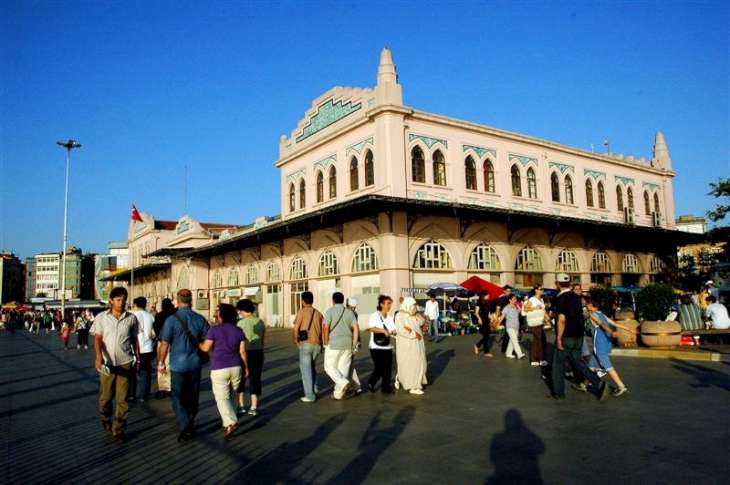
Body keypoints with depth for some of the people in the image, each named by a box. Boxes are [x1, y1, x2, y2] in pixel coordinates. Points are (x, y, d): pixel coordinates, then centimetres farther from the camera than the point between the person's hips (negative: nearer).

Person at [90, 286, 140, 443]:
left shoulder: (131, 318, 0)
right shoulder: (101, 317, -2)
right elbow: (98, 338, -6)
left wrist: (137, 358, 10)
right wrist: (98, 356, -22)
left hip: (125, 363, 0)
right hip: (106, 363, 0)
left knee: (122, 399, 1)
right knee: (105, 397, 11)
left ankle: (119, 430, 13)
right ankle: (106, 419, 41)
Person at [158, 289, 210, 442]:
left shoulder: (171, 319, -12)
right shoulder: (200, 319, -2)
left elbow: (164, 343, -11)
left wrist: (160, 362, 1)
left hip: (178, 365, -3)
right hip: (195, 363, 4)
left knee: (178, 398, 4)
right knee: (192, 397, 17)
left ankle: (185, 428, -10)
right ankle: (190, 425, 29)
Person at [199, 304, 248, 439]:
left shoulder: (214, 329, -10)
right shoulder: (238, 330, 2)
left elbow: (205, 348, -6)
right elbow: (242, 351, 3)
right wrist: (246, 367, 12)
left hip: (219, 369, -4)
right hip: (236, 367, 4)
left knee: (222, 398, -3)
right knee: (231, 396, 18)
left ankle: (230, 423, -20)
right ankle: (228, 422, 24)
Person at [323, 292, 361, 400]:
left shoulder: (330, 311, -5)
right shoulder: (349, 312, 7)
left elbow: (326, 328, -15)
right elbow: (356, 329, 1)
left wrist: (326, 343, -6)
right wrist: (354, 345, 5)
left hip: (333, 344, -4)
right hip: (347, 345, 4)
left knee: (330, 367, 9)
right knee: (343, 368, 10)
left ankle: (343, 383, -10)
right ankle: (338, 393, 10)